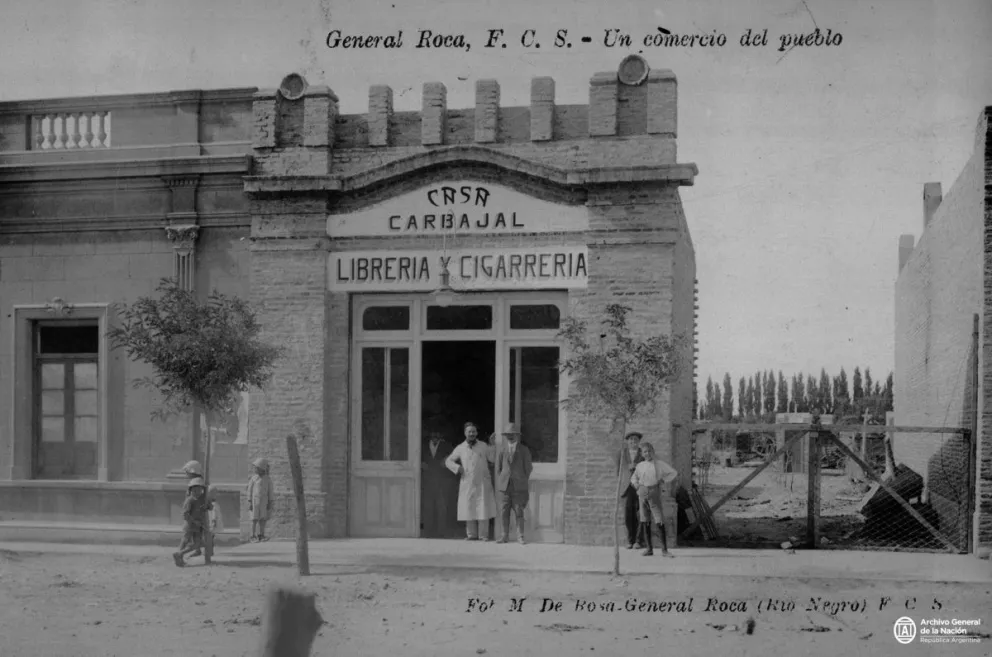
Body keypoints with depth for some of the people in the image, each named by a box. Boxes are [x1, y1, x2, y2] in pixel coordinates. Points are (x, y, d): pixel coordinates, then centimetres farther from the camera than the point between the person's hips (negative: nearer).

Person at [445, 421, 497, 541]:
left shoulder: (484, 446, 6)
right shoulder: (460, 448, 7)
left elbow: (494, 460, 5)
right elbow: (448, 461, 14)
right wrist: (457, 468, -2)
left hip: (482, 483, -1)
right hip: (467, 484, 1)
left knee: (483, 509, -5)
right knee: (469, 509, 2)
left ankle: (483, 535, 0)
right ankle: (472, 534, 9)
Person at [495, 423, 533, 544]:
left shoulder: (524, 450, 5)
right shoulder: (501, 450, 10)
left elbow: (528, 468, 8)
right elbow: (498, 468, 14)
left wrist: (525, 483, 6)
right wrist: (500, 483, 7)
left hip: (519, 487, -2)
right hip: (504, 487, 2)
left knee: (519, 512, -3)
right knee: (504, 513, 2)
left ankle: (520, 536, 3)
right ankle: (505, 536, 9)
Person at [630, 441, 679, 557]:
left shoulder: (659, 464, -1)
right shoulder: (640, 466, 10)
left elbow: (674, 473, 1)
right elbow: (634, 477, 27)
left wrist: (664, 481, -4)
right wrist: (635, 484, 9)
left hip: (654, 493, -4)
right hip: (643, 493, 4)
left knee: (660, 522, -9)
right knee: (645, 522, 5)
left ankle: (664, 550, -6)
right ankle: (649, 548, 13)